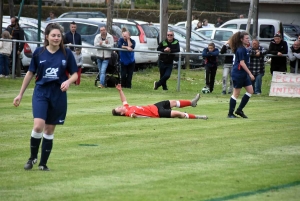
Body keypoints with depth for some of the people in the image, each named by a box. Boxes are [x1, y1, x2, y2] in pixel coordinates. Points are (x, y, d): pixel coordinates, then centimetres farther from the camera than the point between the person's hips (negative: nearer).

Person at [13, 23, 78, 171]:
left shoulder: (66, 53, -2)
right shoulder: (39, 52, -1)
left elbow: (75, 74, 5)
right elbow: (30, 73, 9)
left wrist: (68, 81, -19)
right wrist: (20, 94, 11)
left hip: (58, 96, 1)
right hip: (41, 93, -1)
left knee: (49, 130, 7)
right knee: (38, 126, -18)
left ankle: (43, 163, 19)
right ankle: (33, 157, 4)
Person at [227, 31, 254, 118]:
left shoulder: (244, 48, 13)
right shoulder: (241, 49, -17)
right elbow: (242, 63, -21)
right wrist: (250, 73, -21)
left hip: (243, 74, 10)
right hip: (238, 74, -10)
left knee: (250, 91, 8)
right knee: (236, 93, -3)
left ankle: (239, 110, 14)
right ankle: (230, 114, 5)